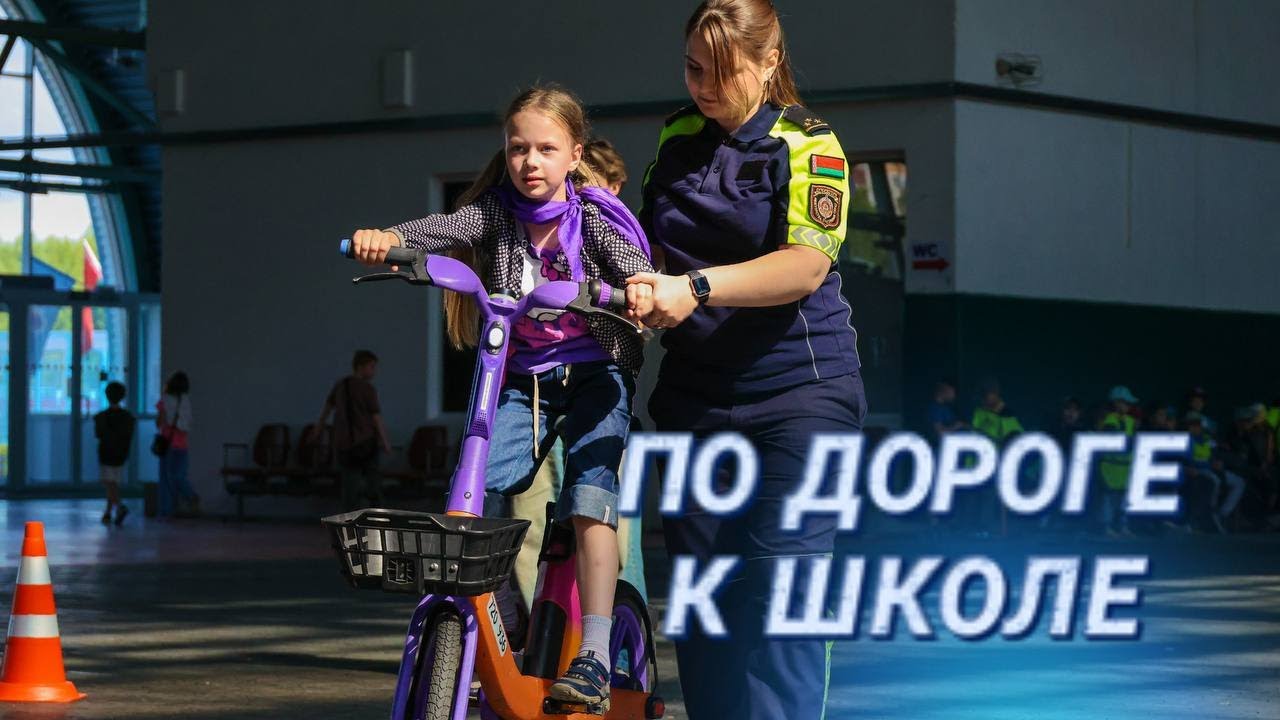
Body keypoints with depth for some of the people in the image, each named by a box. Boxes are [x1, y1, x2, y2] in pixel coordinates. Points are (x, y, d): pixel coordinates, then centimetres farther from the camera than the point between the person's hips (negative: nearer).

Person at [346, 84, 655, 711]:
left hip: (595, 376, -3)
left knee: (589, 493, -22)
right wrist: (387, 238, -41)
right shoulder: (497, 211, -2)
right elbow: (443, 230, -19)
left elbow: (633, 262, -23)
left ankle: (595, 657, -22)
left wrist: (642, 286, -48)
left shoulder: (594, 215, -7)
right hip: (522, 381, 3)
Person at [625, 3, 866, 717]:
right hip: (694, 396, 6)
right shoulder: (677, 138, 11)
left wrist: (696, 289, -31)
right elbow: (649, 242, 24)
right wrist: (638, 288, 2)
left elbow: (806, 265, -19)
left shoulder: (808, 144, -5)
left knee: (780, 590, -12)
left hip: (796, 392, -5)